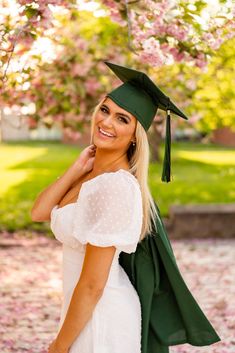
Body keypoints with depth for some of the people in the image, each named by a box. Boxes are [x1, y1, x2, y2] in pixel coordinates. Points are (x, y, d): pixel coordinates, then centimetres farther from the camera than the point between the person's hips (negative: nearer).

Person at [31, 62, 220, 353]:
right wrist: (78, 167, -7)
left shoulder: (117, 186, -24)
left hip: (102, 318, -8)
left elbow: (93, 284, -23)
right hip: (82, 310, 8)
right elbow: (39, 212, -3)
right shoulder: (94, 173, 3)